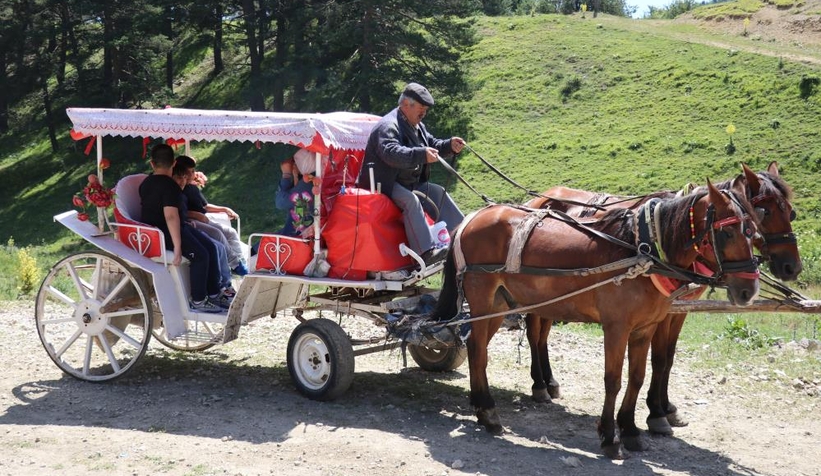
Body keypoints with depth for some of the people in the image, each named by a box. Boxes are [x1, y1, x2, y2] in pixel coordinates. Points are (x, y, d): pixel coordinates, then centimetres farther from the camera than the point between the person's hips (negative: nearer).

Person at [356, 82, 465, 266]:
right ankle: (426, 252, -41)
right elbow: (391, 153, -37)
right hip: (385, 185, -11)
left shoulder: (417, 126, 15)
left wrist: (449, 146, -3)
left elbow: (432, 144, 20)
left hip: (411, 182, 11)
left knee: (438, 193, 9)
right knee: (411, 200, -33)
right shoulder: (388, 126, -20)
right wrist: (421, 155, -48)